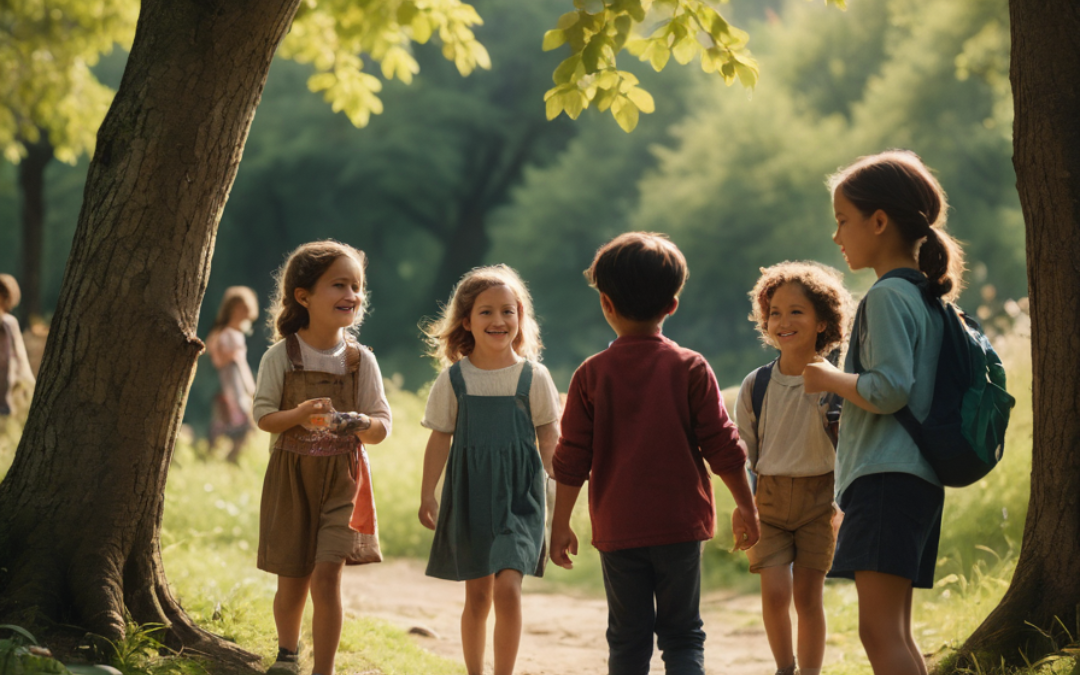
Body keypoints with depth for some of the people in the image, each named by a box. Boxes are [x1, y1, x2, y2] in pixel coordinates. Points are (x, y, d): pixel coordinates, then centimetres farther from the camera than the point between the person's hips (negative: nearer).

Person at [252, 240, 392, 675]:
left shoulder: (360, 360, -2)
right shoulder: (280, 357, -6)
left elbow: (382, 426, 0)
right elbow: (263, 415, -6)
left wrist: (364, 424, -23)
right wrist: (299, 415, -25)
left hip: (342, 478, 0)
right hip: (291, 477, 0)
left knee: (326, 575, -13)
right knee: (292, 581, 8)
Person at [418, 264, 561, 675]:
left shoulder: (533, 377, -2)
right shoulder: (454, 379, 0)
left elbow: (549, 440, 3)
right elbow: (440, 439, 5)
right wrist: (427, 495, 3)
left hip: (518, 496, -1)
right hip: (469, 494, 1)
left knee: (507, 588, -14)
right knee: (477, 595, 8)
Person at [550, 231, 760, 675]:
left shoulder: (591, 375, -2)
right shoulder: (691, 369, -3)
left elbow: (572, 459, 0)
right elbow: (722, 447, -1)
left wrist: (560, 525, 9)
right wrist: (746, 507, 11)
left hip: (617, 527, 1)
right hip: (680, 523, -1)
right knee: (683, 636, 6)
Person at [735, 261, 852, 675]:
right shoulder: (756, 385, 0)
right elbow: (742, 455, 6)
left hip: (818, 497, -1)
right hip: (768, 498, 1)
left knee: (808, 594, -2)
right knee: (774, 592, -7)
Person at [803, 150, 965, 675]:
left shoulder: (887, 296, -11)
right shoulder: (926, 296, 19)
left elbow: (890, 389, -20)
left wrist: (830, 379, -5)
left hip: (886, 477, -11)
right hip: (915, 476, 11)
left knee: (879, 629, -15)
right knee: (893, 630, 12)